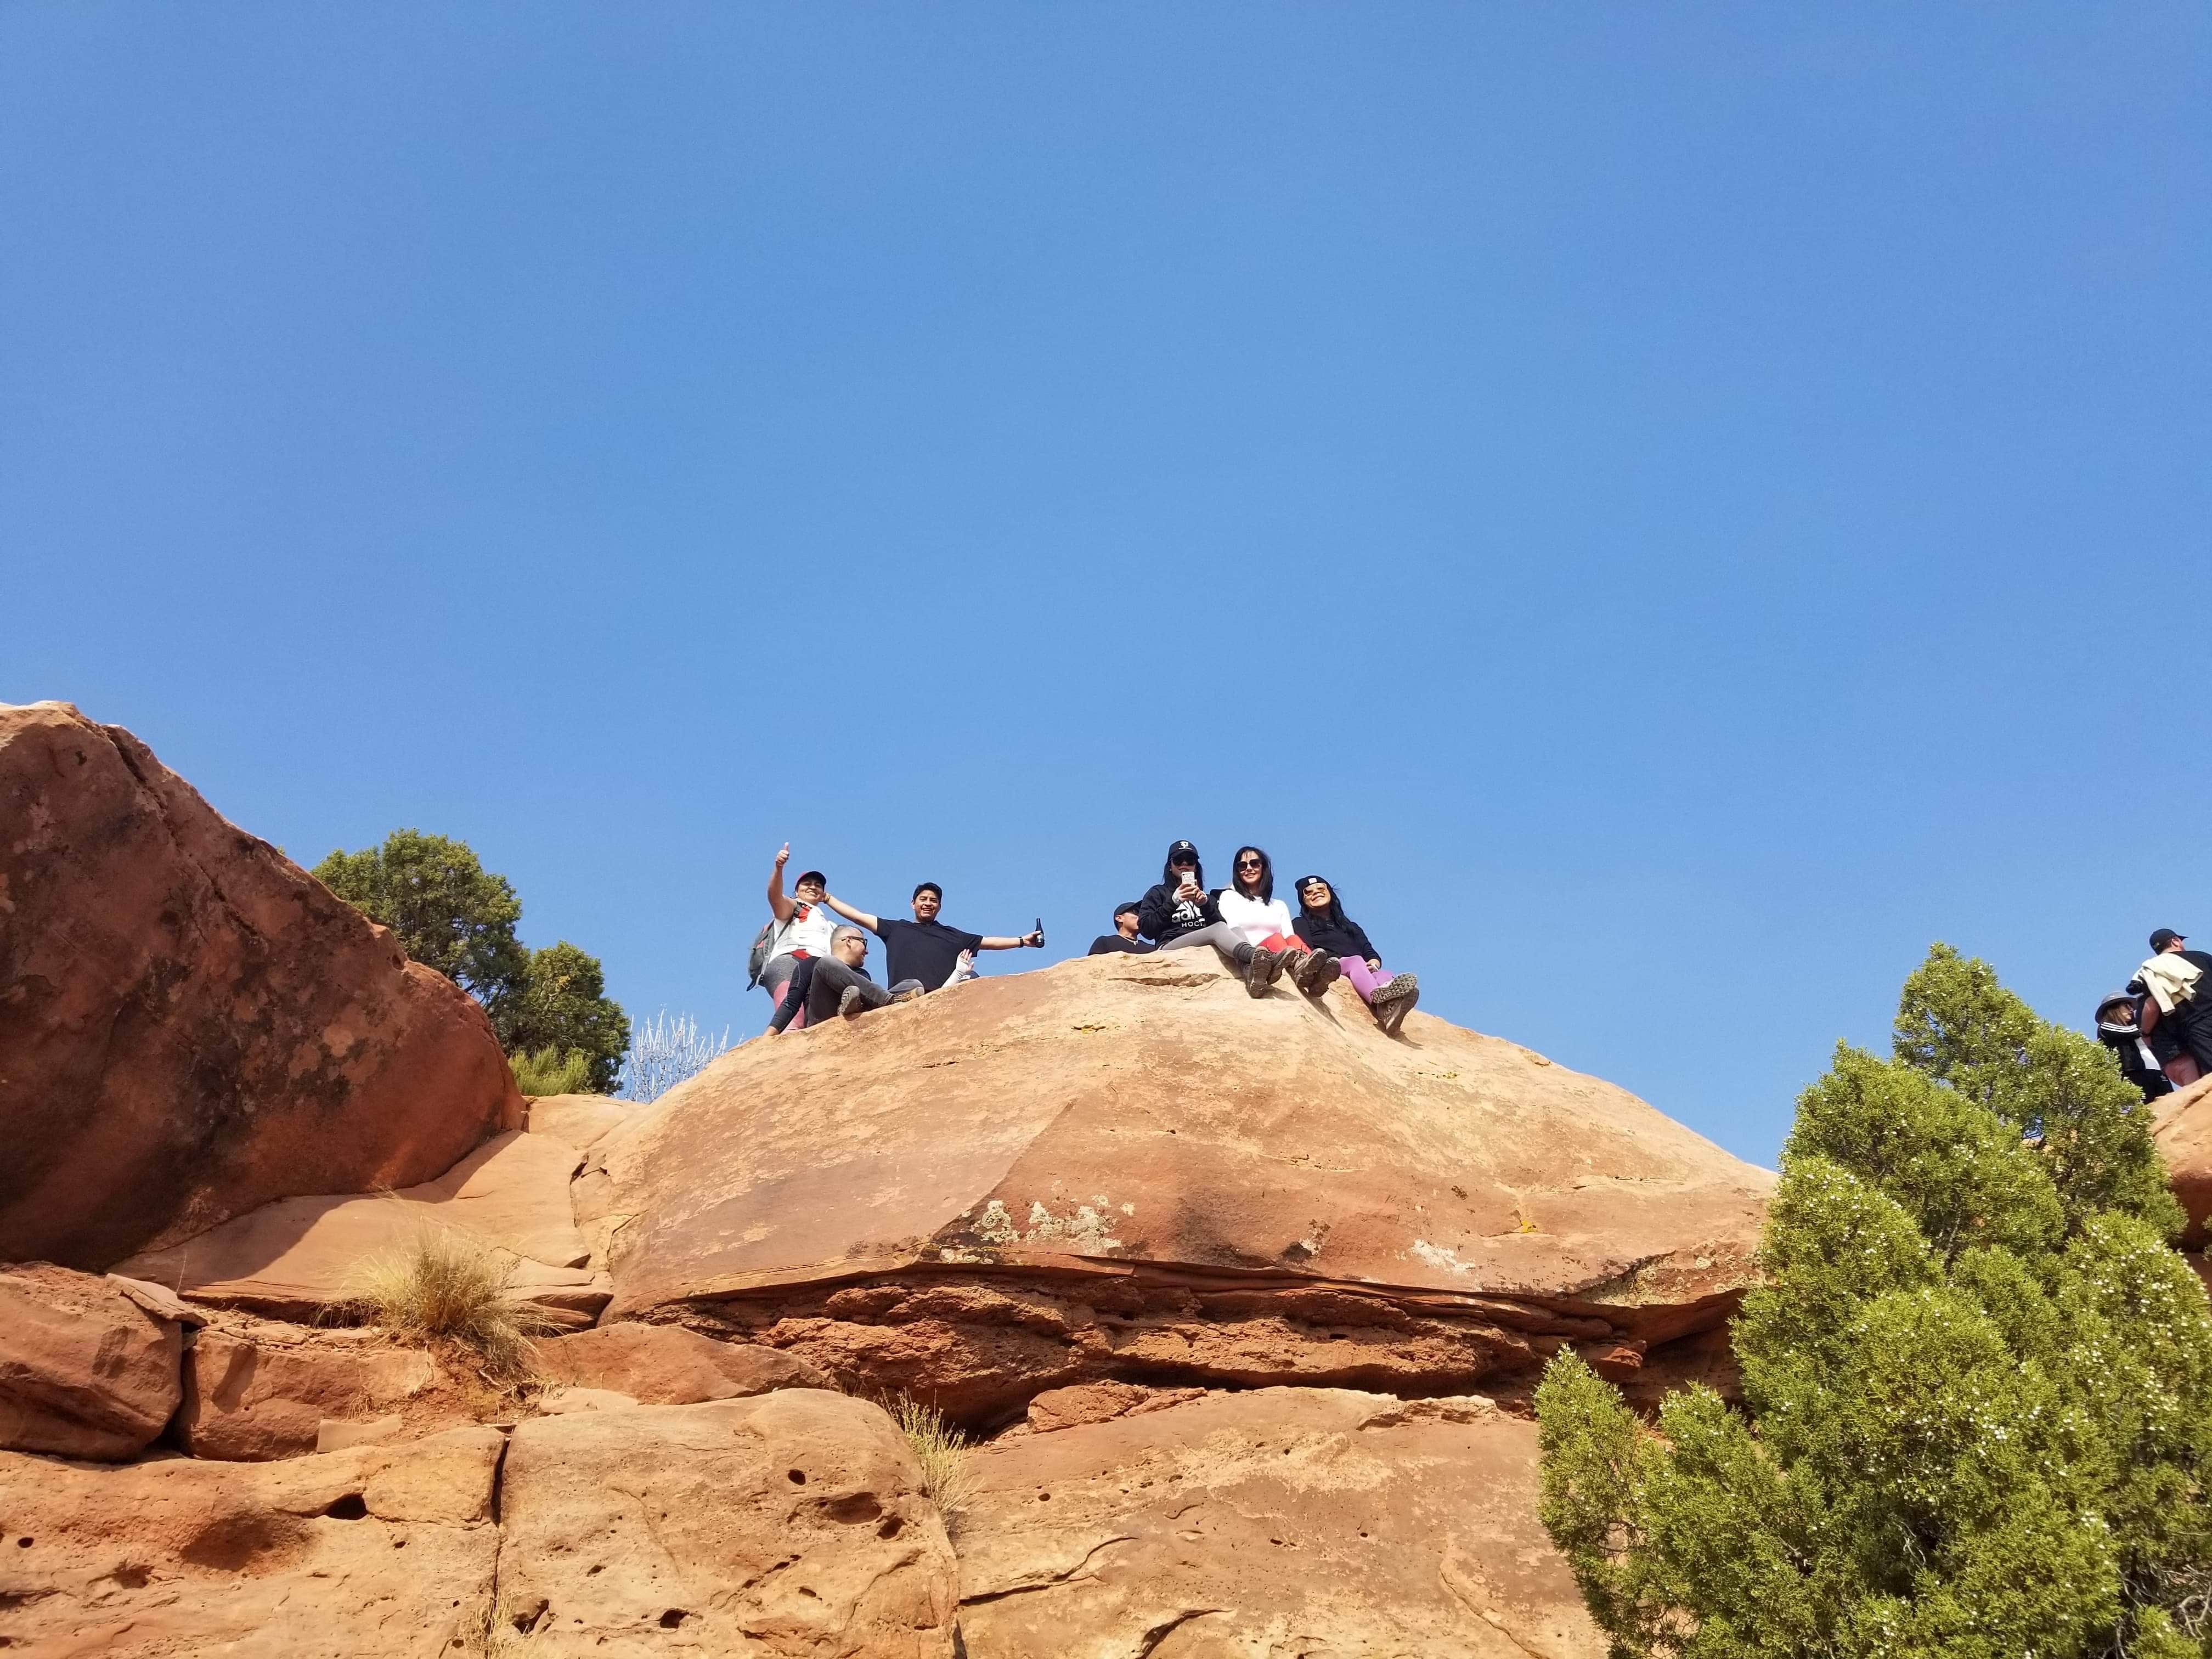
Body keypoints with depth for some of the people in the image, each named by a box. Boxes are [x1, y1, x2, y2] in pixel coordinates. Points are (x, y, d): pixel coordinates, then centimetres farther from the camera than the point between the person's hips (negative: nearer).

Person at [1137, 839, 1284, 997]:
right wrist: (1174, 901, -2)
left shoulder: (1208, 897, 34)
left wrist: (1205, 904, -1)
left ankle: (1251, 973, -61)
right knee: (1218, 929, -32)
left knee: (1236, 930, -28)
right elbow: (1146, 930, 5)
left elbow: (1222, 927, 14)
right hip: (1171, 947, -4)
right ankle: (1258, 957, -64)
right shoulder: (1158, 893, 24)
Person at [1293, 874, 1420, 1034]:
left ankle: (1390, 1009, -69)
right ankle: (1380, 996, -70)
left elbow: (1371, 954, 22)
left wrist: (1373, 963, -4)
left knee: (1382, 975, -30)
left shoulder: (1351, 927, 37)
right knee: (1356, 961, -35)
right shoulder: (1302, 925, 24)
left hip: (1362, 973, 4)